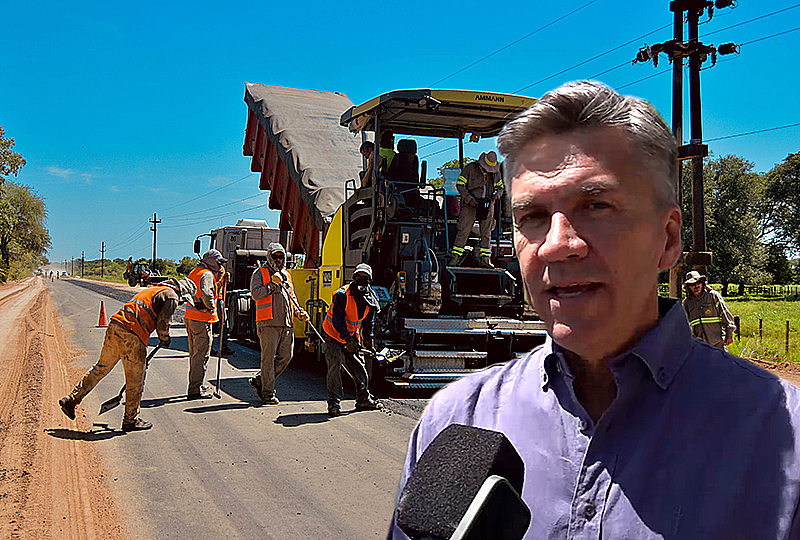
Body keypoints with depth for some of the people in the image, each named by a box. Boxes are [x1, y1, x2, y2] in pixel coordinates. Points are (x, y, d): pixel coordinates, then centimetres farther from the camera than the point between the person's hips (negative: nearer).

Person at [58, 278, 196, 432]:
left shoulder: (153, 290, 29)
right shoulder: (171, 296, 1)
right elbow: (163, 322, -12)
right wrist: (165, 339, 9)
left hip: (114, 326, 8)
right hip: (132, 335, -8)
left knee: (101, 368, 20)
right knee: (135, 380, 5)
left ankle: (71, 400, 23)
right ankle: (131, 420, 16)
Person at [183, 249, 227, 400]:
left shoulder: (194, 273, 18)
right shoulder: (207, 274, -13)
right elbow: (206, 294, -28)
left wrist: (220, 281, 18)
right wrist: (211, 307, -12)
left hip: (190, 317, 10)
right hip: (202, 319, -10)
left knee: (195, 352, 19)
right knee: (202, 354, -6)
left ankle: (196, 384, 29)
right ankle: (195, 390, -6)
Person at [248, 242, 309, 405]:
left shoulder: (287, 275, 22)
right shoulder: (260, 273, 4)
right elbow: (255, 294, -9)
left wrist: (299, 312, 15)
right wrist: (273, 284, -15)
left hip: (287, 324, 6)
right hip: (268, 323, -6)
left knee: (286, 356, 4)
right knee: (269, 356, -6)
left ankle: (259, 380, 19)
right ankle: (268, 393, 1)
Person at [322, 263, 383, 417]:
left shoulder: (370, 300, -1)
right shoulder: (342, 295, -22)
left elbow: (367, 323, 12)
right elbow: (337, 320, -25)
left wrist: (368, 341, 5)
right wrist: (347, 339, -33)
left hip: (352, 338, 6)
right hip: (334, 336, -6)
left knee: (359, 368, 9)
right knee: (335, 363, -19)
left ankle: (363, 400, 26)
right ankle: (334, 403, -14)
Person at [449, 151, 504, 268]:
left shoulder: (496, 173, 7)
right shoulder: (470, 168, -4)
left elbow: (500, 187, 21)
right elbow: (460, 185, -4)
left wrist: (497, 194, -3)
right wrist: (469, 199, -14)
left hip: (488, 206, 4)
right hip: (470, 205, -4)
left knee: (486, 233, 4)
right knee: (463, 231, -6)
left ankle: (484, 258, 11)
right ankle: (455, 257, -3)